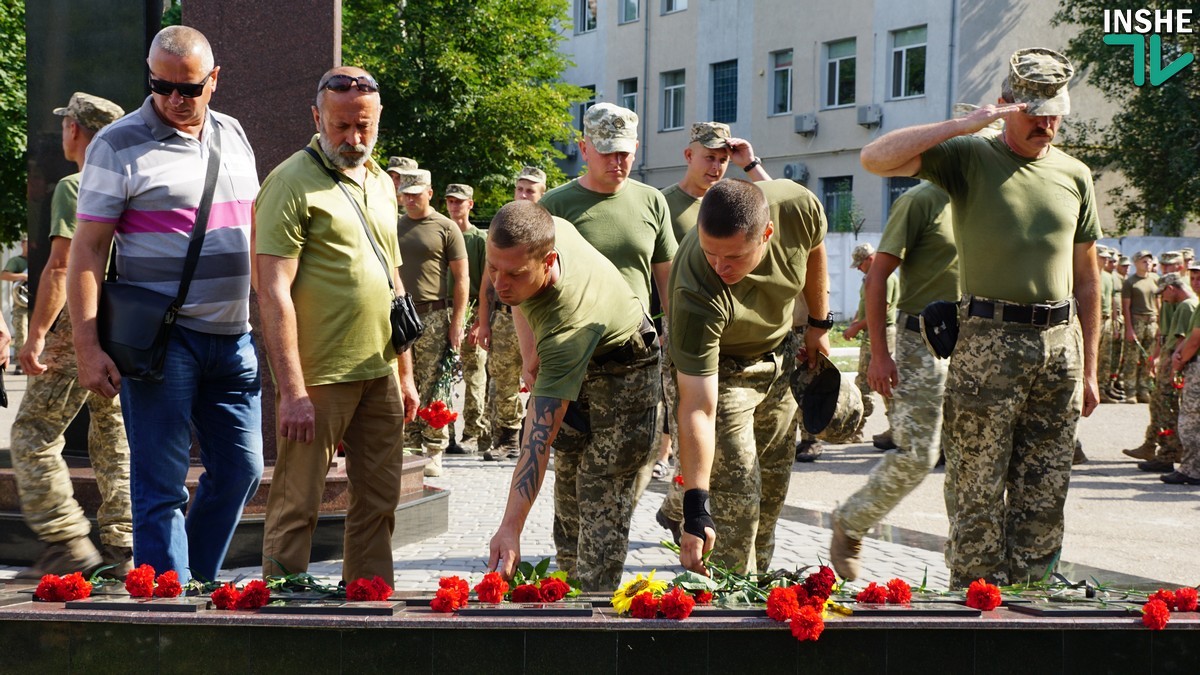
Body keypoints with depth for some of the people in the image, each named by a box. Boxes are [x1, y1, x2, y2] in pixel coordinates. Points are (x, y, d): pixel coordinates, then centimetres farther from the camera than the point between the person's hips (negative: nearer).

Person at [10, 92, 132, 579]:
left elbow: (61, 266, -16)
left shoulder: (74, 187, -9)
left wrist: (37, 333, -15)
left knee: (34, 434, 0)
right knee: (115, 440, 10)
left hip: (79, 327, -7)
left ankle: (69, 543, -6)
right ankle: (122, 548, 9)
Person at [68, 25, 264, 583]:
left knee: (241, 469, 11)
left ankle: (200, 584, 26)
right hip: (162, 339, -6)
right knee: (161, 485, -4)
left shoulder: (233, 137, 12)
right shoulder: (119, 145, -5)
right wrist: (86, 347, -15)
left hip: (235, 335, 6)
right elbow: (87, 250, -8)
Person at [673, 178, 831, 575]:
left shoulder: (799, 208, -32)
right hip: (721, 369, -5)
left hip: (781, 356, 5)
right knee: (737, 498, -12)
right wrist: (695, 509, -45)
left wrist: (819, 323, 9)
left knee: (773, 490, 16)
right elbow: (697, 408, -41)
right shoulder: (696, 297, -43)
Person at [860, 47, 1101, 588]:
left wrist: (1089, 370, 14)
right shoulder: (970, 158, 0)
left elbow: (1086, 279, 17)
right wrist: (963, 126, -17)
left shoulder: (1074, 175, 13)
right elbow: (875, 158, -14)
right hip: (988, 341, -4)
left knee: (1044, 495, 8)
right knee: (979, 492, -3)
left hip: (1060, 343, 5)